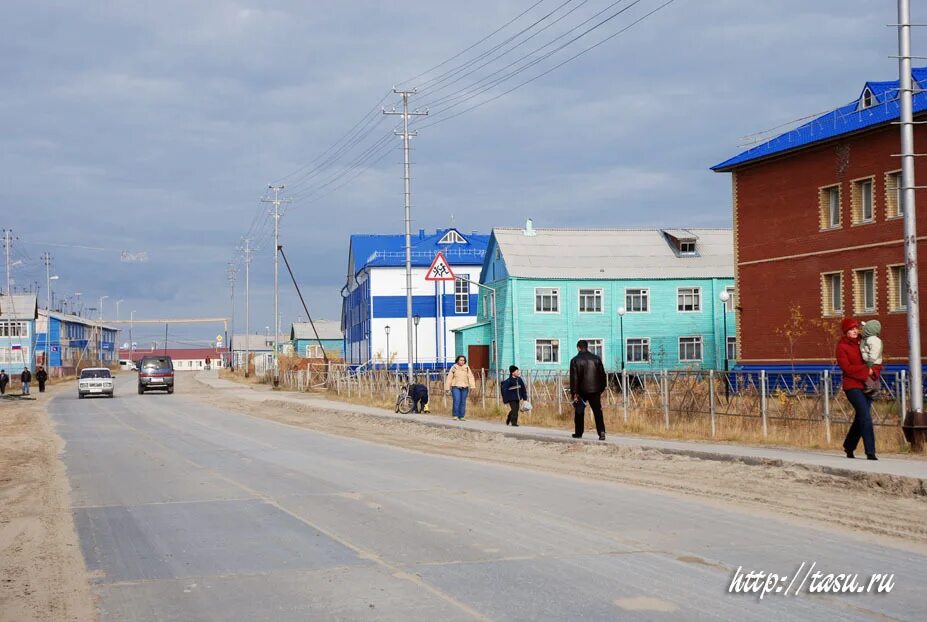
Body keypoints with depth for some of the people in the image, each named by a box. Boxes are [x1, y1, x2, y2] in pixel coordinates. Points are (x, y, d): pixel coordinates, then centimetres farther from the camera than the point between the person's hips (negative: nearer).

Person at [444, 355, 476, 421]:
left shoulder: (467, 368, 5)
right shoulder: (453, 368, 2)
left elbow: (470, 377, -3)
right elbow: (449, 378, 4)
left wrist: (472, 386, -15)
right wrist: (447, 387, 2)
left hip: (464, 388, 2)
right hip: (456, 387, -2)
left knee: (463, 402, 3)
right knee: (456, 401, -14)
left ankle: (461, 416, 10)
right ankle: (455, 416, -6)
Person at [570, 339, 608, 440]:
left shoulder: (575, 360, -4)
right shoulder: (596, 359, 6)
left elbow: (574, 378, -9)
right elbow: (602, 375, 9)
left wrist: (574, 393, -9)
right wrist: (601, 389, 17)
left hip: (582, 390, -2)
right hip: (595, 390, 2)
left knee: (579, 412, 13)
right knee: (597, 411, 1)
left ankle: (579, 433, 18)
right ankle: (601, 432, -15)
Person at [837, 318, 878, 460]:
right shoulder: (842, 347, -3)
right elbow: (847, 368, -13)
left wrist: (874, 371, -9)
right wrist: (866, 370, -14)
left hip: (866, 386, 6)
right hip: (852, 386, -6)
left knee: (860, 418, 12)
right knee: (866, 417, -15)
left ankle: (849, 447, 29)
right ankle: (870, 453, -15)